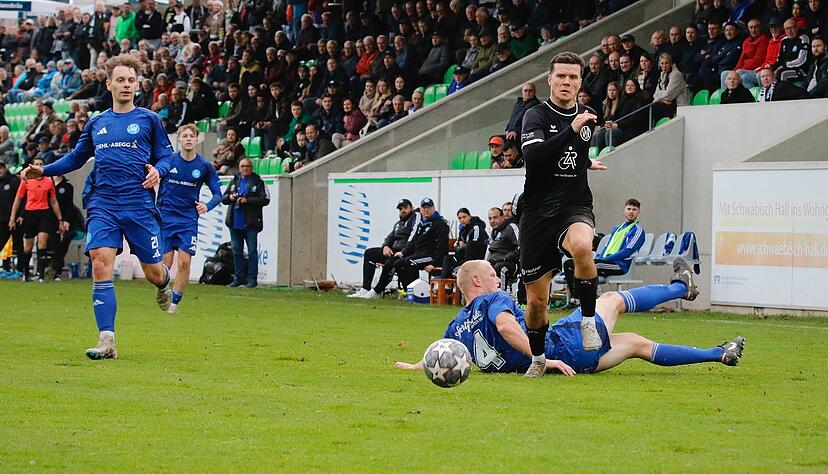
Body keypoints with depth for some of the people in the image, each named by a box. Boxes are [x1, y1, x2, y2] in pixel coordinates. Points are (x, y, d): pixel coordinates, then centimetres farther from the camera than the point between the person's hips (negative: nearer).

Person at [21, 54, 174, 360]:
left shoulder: (148, 120, 5)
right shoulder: (96, 124, 14)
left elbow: (165, 156, 7)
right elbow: (76, 158, 25)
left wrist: (158, 170, -16)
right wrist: (44, 171, 12)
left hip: (140, 206, -2)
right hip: (102, 206, 2)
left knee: (153, 273, 4)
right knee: (100, 268, -15)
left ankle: (164, 283, 44)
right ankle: (106, 341, -16)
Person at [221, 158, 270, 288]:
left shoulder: (258, 182, 1)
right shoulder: (234, 181, 15)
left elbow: (265, 199, -9)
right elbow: (223, 198, 16)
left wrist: (247, 200, -17)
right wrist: (229, 197, -7)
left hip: (250, 224, -5)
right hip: (235, 223, 5)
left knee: (252, 252, -3)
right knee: (237, 251, 9)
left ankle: (252, 279, 0)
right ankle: (239, 278, 16)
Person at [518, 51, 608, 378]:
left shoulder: (587, 118, 10)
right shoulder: (537, 116, -5)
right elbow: (532, 156, -26)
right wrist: (571, 131, -30)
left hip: (575, 208, 2)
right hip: (538, 213, -1)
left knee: (581, 246, -36)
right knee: (536, 299, 3)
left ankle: (589, 321, -20)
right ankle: (538, 359, 28)